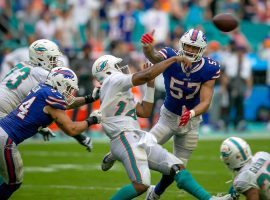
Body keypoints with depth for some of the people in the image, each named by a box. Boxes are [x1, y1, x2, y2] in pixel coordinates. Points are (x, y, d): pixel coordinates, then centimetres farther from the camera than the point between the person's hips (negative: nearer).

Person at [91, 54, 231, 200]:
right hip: (126, 139, -10)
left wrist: (150, 84, 23)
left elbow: (144, 112, 25)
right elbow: (147, 75, -15)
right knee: (141, 185, -22)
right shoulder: (114, 80, -3)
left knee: (177, 167, 1)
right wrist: (174, 59, -9)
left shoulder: (119, 91, 26)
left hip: (139, 139, 10)